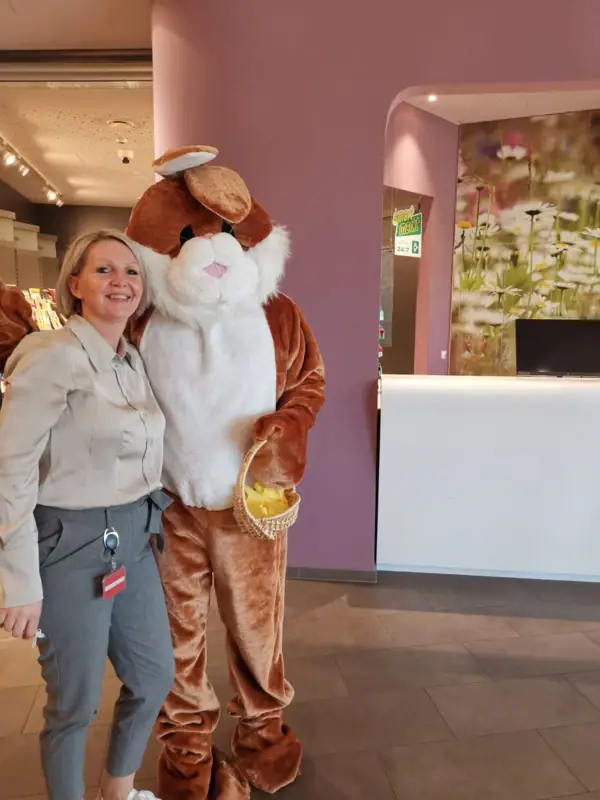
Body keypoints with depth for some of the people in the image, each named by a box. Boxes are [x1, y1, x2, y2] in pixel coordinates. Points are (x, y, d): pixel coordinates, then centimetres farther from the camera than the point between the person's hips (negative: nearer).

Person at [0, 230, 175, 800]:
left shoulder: (132, 359, 7)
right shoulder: (53, 356, -17)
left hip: (134, 543, 8)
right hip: (71, 549, -8)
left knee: (155, 677, 20)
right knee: (76, 703, 11)